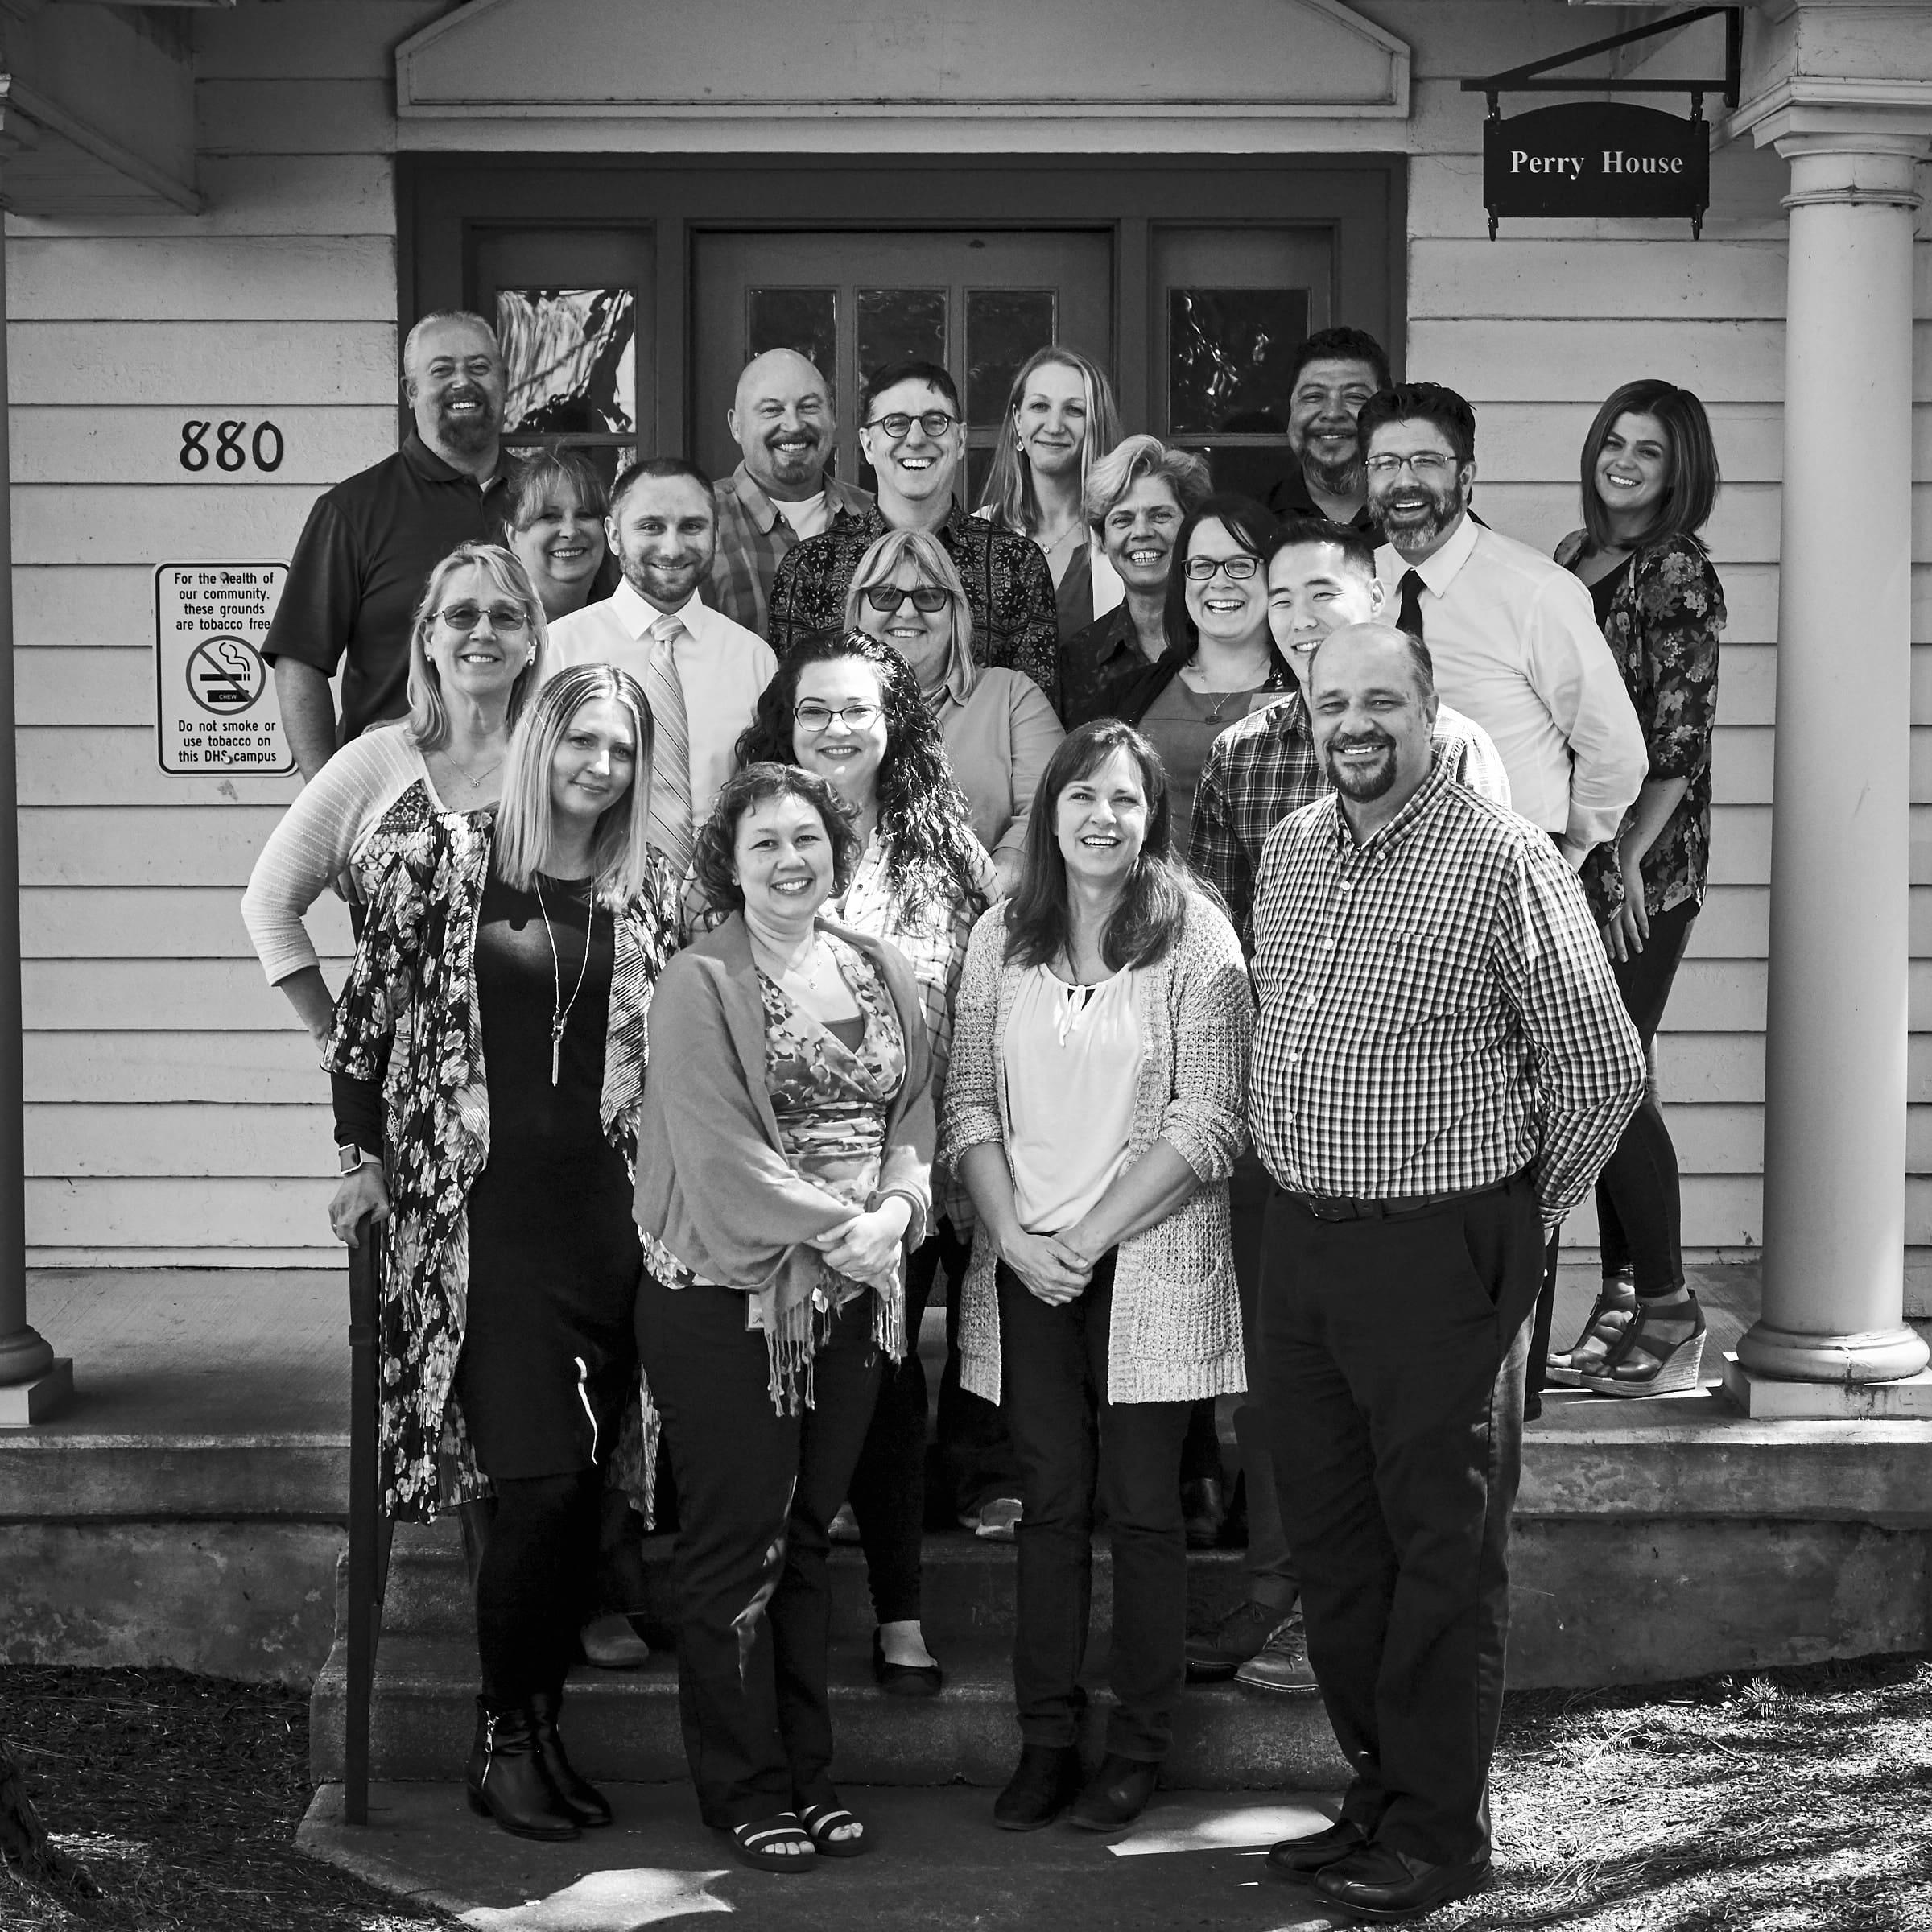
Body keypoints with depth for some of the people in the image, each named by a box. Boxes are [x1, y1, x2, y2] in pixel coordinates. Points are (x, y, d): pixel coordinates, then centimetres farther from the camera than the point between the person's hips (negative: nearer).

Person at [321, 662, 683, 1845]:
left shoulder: (649, 891, 11)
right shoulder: (442, 858, 1)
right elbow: (370, 1011, 4)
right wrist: (367, 1157, 3)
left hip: (608, 1207, 4)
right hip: (480, 1205, -4)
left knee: (586, 1489, 4)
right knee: (542, 1479, -10)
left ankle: (543, 1730, 18)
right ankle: (505, 1742, 7)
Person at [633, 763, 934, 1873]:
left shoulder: (885, 975, 10)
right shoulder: (701, 986, -8)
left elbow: (915, 1113, 8)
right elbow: (718, 1149, -15)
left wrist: (896, 1207, -11)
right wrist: (837, 1228, -18)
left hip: (854, 1296, 5)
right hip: (728, 1294, -5)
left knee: (808, 1533, 13)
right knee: (737, 1542, 2)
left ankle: (809, 1771, 22)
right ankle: (745, 1791, 12)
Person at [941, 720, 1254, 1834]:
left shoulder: (1197, 941, -5)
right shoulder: (1001, 940, 7)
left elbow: (1206, 1124, -9)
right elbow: (971, 1103, 6)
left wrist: (1092, 1235, -13)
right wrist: (1014, 1234, -7)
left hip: (1148, 1263, -3)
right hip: (1026, 1262, 3)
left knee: (1143, 1507, 2)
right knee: (1051, 1502, 7)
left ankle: (1141, 1746, 12)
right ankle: (1047, 1740, 14)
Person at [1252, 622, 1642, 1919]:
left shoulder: (1504, 863, -12)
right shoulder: (1291, 849, 9)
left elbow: (1603, 1069, -9)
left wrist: (1520, 1209, 0)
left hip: (1442, 1248, -7)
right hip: (1301, 1237, 7)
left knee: (1444, 1547, 2)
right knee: (1332, 1534, 14)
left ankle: (1440, 1837, 12)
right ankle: (1379, 1796, 28)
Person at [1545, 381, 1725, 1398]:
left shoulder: (1679, 574, -8)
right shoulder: (1572, 556, 14)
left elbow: (1680, 738, -13)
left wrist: (1631, 856, -17)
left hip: (1643, 858, -7)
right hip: (1569, 851, 7)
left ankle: (1666, 1309, 4)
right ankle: (1622, 1295, 17)